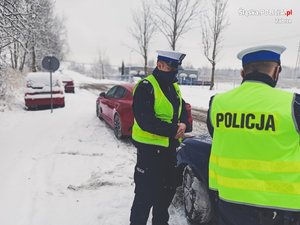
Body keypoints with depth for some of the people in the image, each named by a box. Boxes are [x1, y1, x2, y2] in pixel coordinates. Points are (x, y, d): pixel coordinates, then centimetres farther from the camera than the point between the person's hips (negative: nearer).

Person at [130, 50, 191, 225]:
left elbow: (182, 109, 13)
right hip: (150, 148, -8)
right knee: (146, 193, 1)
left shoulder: (174, 87, 10)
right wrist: (173, 130, -21)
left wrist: (183, 124, -9)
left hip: (170, 147, 9)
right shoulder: (146, 87, -17)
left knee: (169, 188, 22)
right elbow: (145, 121, -25)